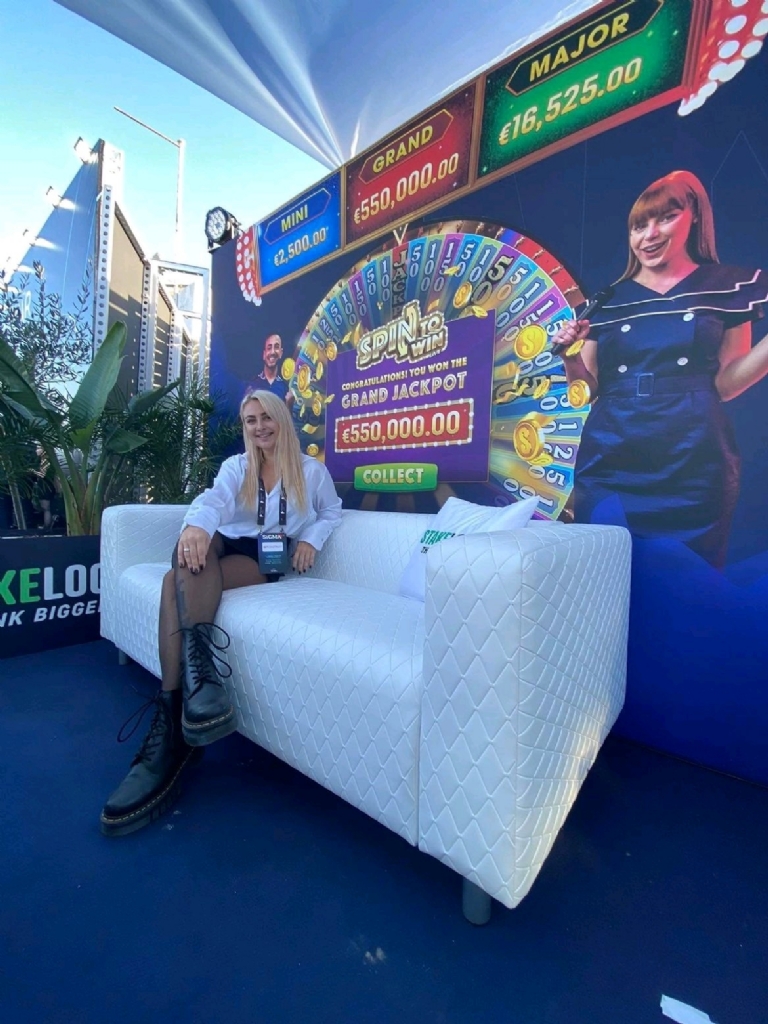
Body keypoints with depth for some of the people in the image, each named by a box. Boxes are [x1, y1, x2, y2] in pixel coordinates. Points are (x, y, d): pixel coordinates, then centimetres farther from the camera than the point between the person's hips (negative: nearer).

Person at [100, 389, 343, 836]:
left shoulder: (311, 469, 11)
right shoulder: (235, 466, 14)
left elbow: (332, 510, 23)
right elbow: (214, 499, -8)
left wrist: (312, 539, 0)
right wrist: (195, 526, -34)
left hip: (272, 561, -3)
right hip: (228, 546, 3)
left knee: (179, 580, -31)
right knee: (193, 551, -36)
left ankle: (172, 720, -38)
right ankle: (199, 664, -47)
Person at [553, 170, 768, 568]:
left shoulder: (727, 287, 9)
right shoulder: (607, 300, 11)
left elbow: (724, 384, 6)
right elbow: (589, 390, 11)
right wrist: (570, 356, -7)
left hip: (693, 464, 0)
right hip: (611, 465, 1)